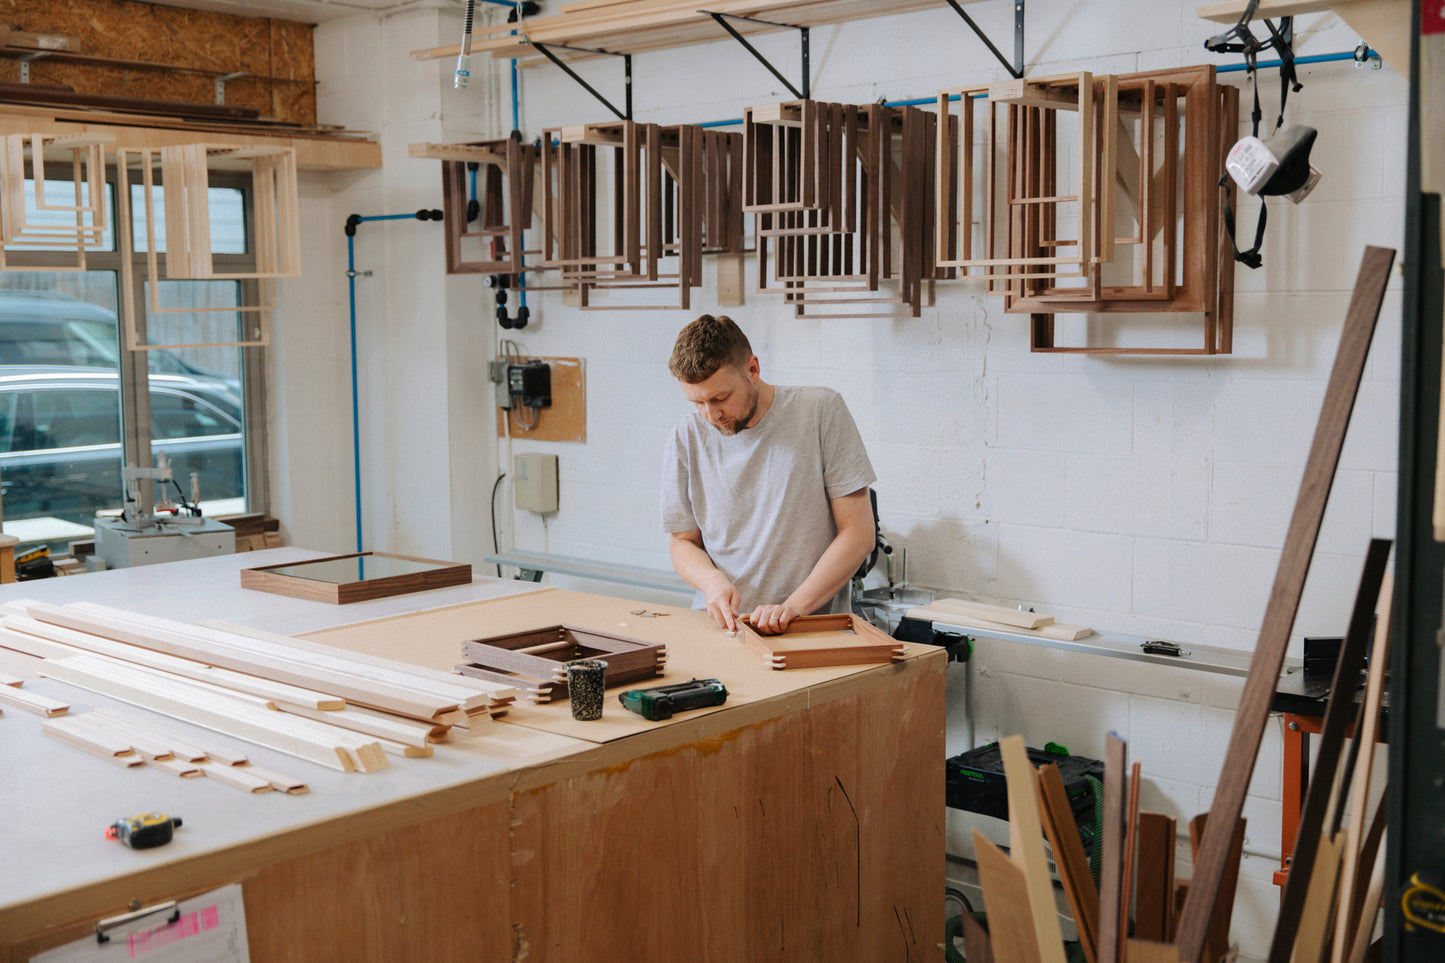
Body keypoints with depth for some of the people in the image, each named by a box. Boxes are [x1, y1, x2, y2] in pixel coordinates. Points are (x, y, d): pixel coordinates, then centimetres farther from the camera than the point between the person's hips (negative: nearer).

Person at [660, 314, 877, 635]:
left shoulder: (821, 411, -3)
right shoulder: (686, 438, 4)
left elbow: (859, 533, -3)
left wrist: (794, 606, -14)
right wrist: (712, 580, -8)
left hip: (813, 629, -2)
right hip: (718, 629, 3)